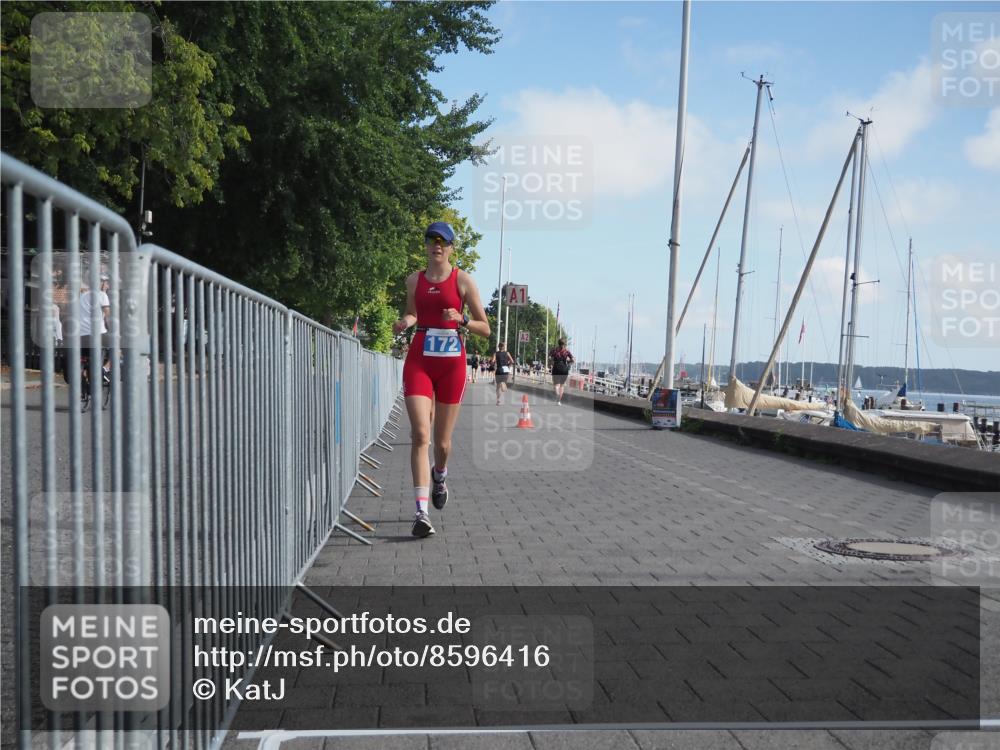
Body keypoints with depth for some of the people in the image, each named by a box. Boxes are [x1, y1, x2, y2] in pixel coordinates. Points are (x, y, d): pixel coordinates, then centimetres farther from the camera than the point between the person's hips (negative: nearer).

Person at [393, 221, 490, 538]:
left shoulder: (463, 280, 1)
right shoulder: (414, 280, 9)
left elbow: (485, 329, 3)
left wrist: (461, 320, -16)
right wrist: (405, 322, 1)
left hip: (452, 363, -1)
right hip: (419, 361, 1)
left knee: (442, 441, 9)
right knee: (420, 434, -15)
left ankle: (439, 477, 45)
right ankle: (421, 512, -15)